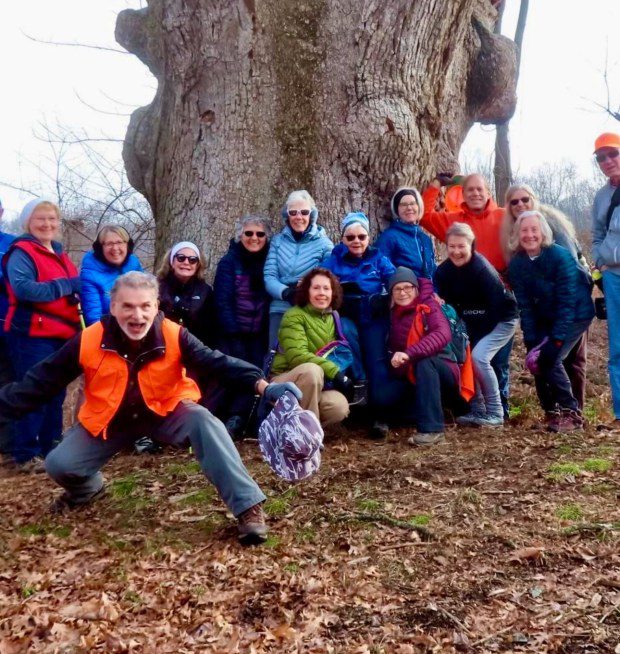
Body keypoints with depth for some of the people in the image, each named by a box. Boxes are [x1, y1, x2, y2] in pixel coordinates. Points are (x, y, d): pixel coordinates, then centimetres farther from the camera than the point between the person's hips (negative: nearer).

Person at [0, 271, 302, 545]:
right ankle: (87, 488, 32)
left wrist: (263, 385, -42)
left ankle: (248, 507, -27)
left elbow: (217, 362, -29)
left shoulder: (173, 336, -22)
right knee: (59, 465, -10)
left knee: (204, 422, -31)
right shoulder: (88, 341, -20)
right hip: (109, 418, 2)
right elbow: (42, 380, -10)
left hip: (166, 411, -2)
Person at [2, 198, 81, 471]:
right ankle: (26, 455, 5)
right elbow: (23, 288, -23)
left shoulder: (59, 254, 18)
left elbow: (75, 287, 24)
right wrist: (66, 286, -20)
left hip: (61, 335, 8)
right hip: (33, 336, -8)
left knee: (55, 396, 13)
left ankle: (49, 449, 24)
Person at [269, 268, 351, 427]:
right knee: (312, 370, -36)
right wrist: (334, 372, -28)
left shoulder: (332, 318, 10)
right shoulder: (294, 316, -10)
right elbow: (297, 356, -22)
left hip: (316, 385, 5)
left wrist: (341, 375, -6)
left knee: (340, 407, -26)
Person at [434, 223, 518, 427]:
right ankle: (477, 411, 11)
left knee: (478, 356, -22)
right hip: (473, 324, 6)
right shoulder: (443, 271, -9)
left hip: (501, 320, -6)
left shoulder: (482, 268, -26)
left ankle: (495, 413, -8)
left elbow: (496, 307, -24)